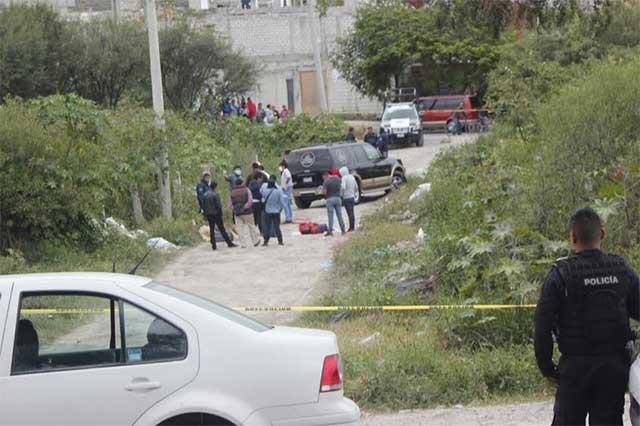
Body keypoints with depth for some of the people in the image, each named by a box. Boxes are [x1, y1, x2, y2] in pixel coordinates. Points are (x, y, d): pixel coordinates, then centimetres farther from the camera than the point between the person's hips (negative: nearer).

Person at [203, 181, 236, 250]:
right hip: (216, 214, -5)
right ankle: (229, 243, 3)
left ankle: (213, 245, 6)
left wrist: (205, 214, 14)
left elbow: (203, 206, 7)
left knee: (211, 229, 9)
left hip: (209, 215, 5)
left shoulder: (205, 195, 4)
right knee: (222, 229, -1)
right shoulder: (215, 194, -14)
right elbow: (218, 205, -16)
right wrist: (220, 213, -6)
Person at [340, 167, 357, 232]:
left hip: (346, 198, -7)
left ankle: (351, 227, -5)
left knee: (349, 213, -6)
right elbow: (356, 187, 15)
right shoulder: (352, 177, 9)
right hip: (352, 197, 7)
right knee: (352, 213, 12)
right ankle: (353, 227, 16)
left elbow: (343, 187, -26)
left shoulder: (344, 178, -13)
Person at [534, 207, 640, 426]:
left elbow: (543, 324, -11)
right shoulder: (622, 270, 0)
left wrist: (546, 366, -2)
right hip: (615, 365, 2)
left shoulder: (560, 274, -10)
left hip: (575, 365, -2)